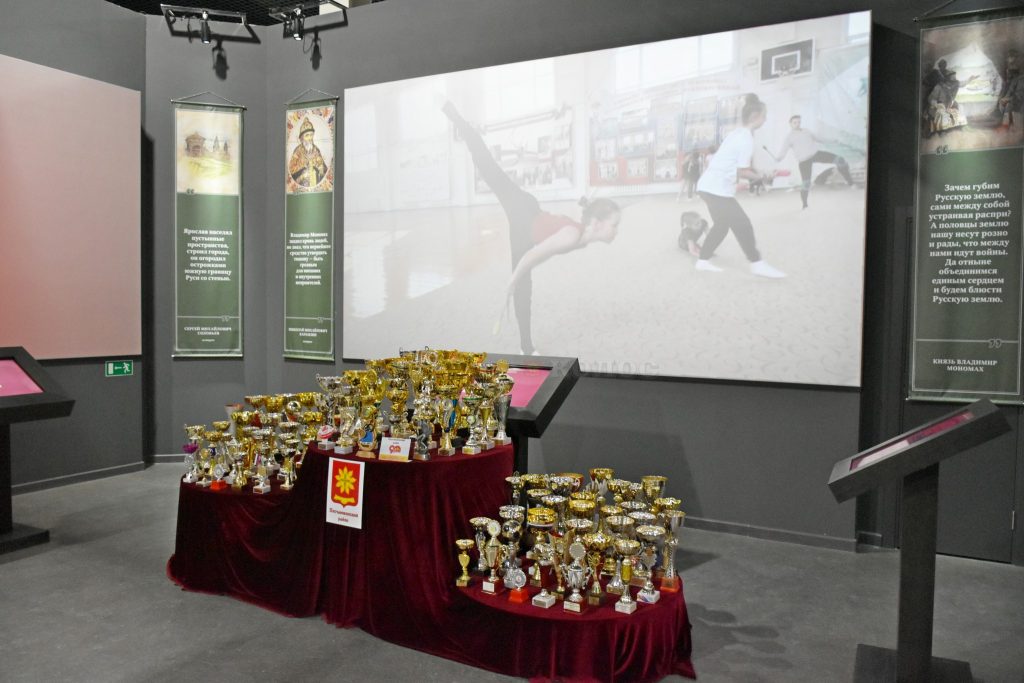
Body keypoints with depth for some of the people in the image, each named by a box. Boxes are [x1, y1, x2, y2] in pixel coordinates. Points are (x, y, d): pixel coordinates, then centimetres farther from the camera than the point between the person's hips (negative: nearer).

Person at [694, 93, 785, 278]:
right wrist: (760, 177, -1)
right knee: (742, 225, -4)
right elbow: (741, 172, -15)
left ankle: (703, 261, 22)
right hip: (717, 188, -10)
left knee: (721, 225, 19)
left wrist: (755, 172, 5)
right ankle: (757, 264, 3)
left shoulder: (737, 134, 15)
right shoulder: (746, 139, -15)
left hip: (710, 185, 10)